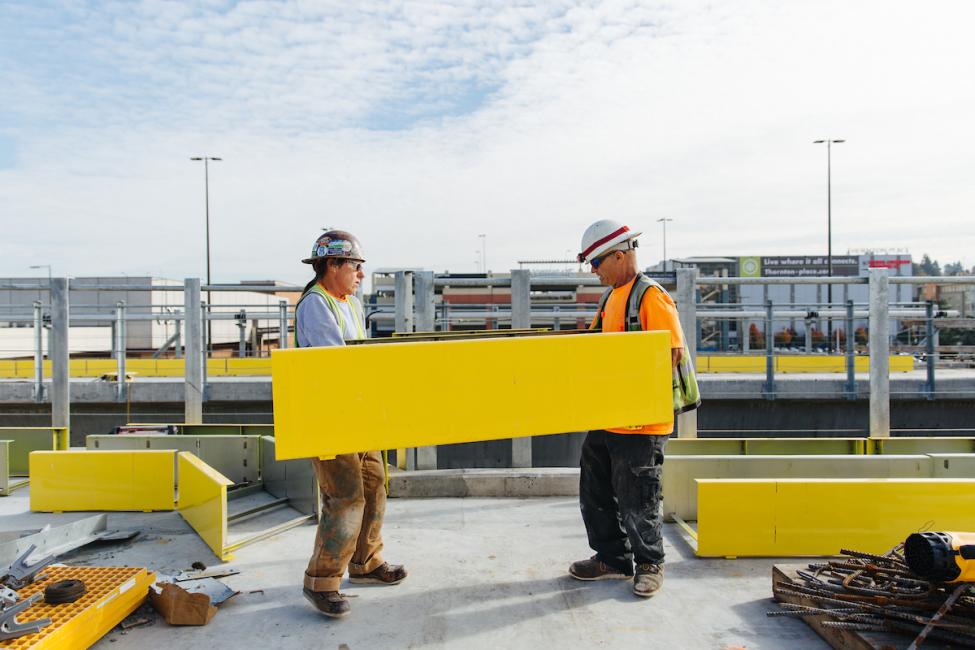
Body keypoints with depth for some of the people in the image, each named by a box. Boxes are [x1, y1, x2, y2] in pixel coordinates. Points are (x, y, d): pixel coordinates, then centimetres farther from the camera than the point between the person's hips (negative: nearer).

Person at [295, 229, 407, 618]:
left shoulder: (353, 305, 15)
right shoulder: (314, 305, -14)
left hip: (358, 413, 9)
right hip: (327, 415, -9)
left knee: (373, 487, 14)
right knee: (346, 498, -10)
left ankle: (364, 563, 29)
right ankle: (321, 581, 3)